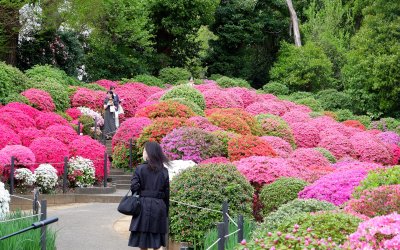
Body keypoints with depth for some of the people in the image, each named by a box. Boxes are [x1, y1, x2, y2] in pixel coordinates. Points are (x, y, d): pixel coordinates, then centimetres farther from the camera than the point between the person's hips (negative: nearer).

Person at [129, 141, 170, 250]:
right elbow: (167, 192, 4)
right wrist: (166, 210, 11)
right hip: (159, 206, 3)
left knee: (142, 241, 5)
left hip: (144, 204, -3)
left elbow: (134, 187, -11)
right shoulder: (164, 171, 4)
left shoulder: (140, 169, -7)